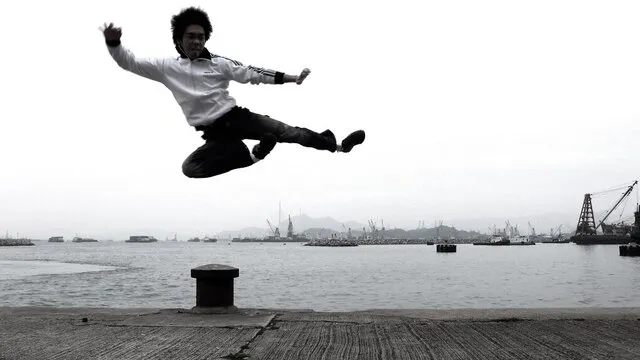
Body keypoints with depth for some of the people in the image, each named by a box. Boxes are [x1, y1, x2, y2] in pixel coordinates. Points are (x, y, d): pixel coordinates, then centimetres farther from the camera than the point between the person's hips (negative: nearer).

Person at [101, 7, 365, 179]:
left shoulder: (219, 64, 2)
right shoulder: (167, 67, 1)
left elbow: (253, 74, 3)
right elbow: (130, 63, -5)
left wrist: (292, 78, -2)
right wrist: (113, 42, -26)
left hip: (238, 117, 0)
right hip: (214, 134, 0)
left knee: (287, 132, -11)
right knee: (190, 168, -24)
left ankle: (337, 145, -1)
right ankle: (253, 154, -18)